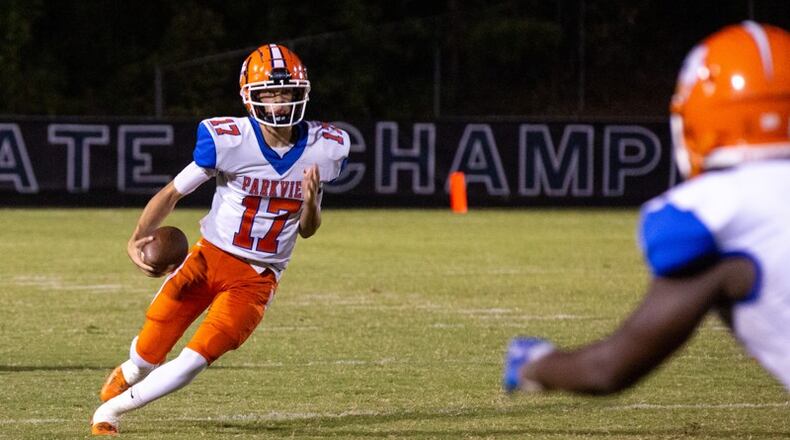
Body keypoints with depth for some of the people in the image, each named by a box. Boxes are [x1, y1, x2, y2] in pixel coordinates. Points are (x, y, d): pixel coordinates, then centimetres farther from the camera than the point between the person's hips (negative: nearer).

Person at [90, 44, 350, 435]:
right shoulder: (229, 141, -16)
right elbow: (173, 193, -7)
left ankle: (111, 409, 7)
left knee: (194, 361, -14)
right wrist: (137, 239, -23)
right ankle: (129, 373, 38)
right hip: (209, 257, -1)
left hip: (258, 278, 1)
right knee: (150, 354, -2)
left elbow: (306, 230, 6)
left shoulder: (323, 148, -5)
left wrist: (312, 201, -17)